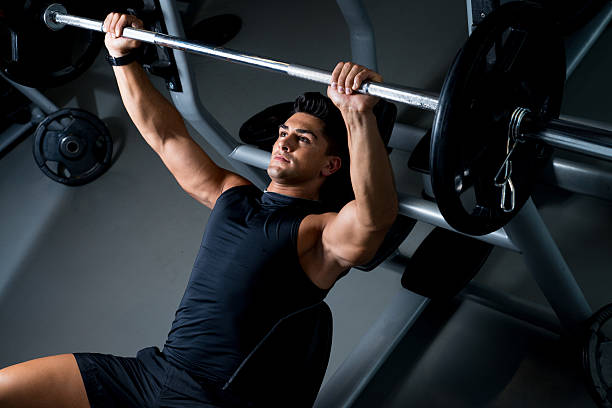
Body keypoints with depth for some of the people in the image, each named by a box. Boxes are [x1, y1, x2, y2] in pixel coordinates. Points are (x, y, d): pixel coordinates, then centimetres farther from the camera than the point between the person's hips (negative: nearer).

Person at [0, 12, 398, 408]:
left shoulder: (322, 233, -6)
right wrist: (123, 56, 14)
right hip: (152, 368, 6)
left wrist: (358, 114, -41)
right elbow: (165, 134, 19)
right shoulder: (232, 194, 14)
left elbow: (376, 215, -28)